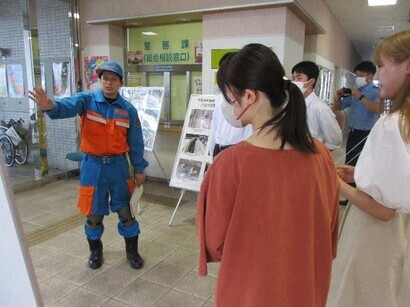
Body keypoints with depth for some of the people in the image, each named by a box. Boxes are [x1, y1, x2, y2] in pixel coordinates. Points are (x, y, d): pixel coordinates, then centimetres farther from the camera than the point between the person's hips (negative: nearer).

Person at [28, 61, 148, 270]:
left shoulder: (128, 110, -2)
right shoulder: (87, 100, -7)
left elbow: (136, 142, 4)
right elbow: (68, 106, -29)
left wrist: (139, 169, 6)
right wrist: (50, 106, -52)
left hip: (118, 165, 1)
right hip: (93, 165, 0)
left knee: (126, 211, 8)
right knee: (94, 213, 12)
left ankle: (132, 251, 28)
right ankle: (95, 251, 37)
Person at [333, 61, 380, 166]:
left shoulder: (377, 91, -8)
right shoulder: (354, 92, 11)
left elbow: (378, 109, -27)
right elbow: (337, 107, 18)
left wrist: (361, 97, -24)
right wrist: (337, 97, -3)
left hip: (366, 135, -7)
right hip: (352, 134, 7)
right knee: (348, 164, 15)